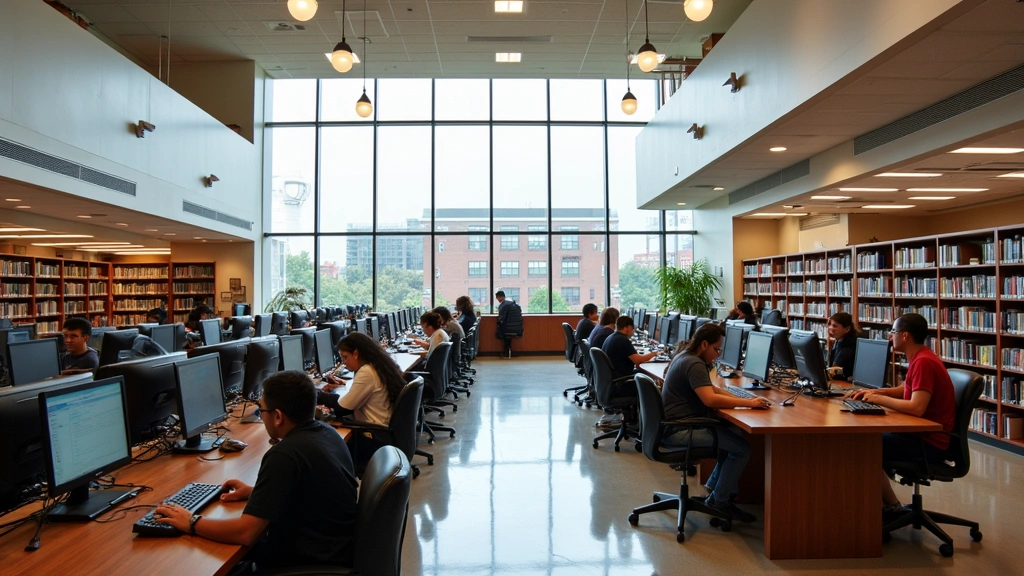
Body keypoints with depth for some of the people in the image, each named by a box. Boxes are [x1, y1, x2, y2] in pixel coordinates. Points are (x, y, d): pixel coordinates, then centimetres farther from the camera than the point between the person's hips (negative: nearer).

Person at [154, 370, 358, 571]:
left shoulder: (284, 455, -25)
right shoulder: (327, 432, 0)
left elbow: (246, 533, -22)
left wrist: (191, 523, -9)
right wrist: (255, 491, 11)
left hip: (311, 560, -8)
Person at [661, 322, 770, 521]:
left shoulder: (687, 357, 13)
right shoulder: (694, 364, -18)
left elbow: (712, 389, 18)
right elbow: (710, 399, -29)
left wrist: (742, 400, 4)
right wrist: (749, 403, -23)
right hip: (679, 429, -10)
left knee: (735, 437, 11)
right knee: (742, 448, -12)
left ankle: (714, 487, 20)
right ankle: (720, 502, 3)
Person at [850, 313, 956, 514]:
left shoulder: (923, 362, -24)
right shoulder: (920, 358, 8)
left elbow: (917, 408, -32)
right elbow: (905, 389, 23)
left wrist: (879, 399, -19)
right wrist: (875, 392, 6)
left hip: (930, 442, -10)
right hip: (921, 432, 10)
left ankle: (891, 506, 7)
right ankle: (883, 502, 16)